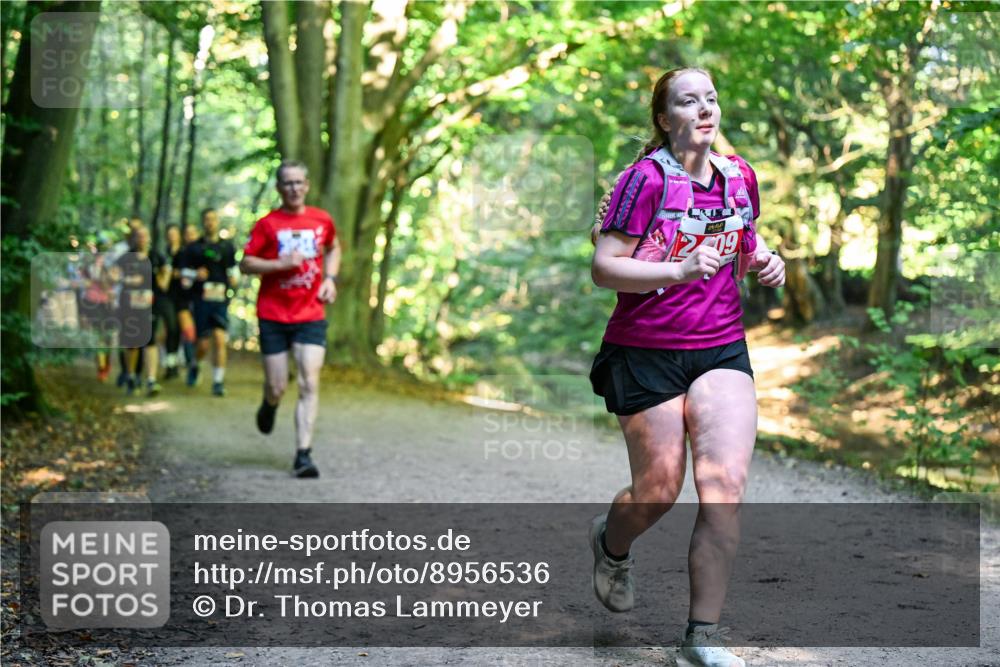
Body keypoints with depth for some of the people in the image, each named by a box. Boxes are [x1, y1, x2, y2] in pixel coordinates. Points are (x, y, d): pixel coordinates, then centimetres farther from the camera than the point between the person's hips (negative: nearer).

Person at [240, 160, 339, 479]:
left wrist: (330, 278, 9)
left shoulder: (322, 220, 6)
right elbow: (245, 263, -3)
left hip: (311, 316, 1)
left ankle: (303, 455, -8)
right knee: (277, 387, 2)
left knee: (309, 384, -11)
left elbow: (333, 248, 25)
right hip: (273, 316, -1)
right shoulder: (267, 224, -2)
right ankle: (269, 404, 41)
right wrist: (281, 263, -17)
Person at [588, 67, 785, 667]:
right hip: (648, 353, -4)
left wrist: (763, 260, 1)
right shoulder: (648, 177, -11)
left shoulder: (739, 175, 7)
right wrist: (679, 270, -27)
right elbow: (603, 267, -15)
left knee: (726, 487, -10)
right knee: (658, 492, 6)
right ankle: (611, 543, 44)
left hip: (722, 348, 4)